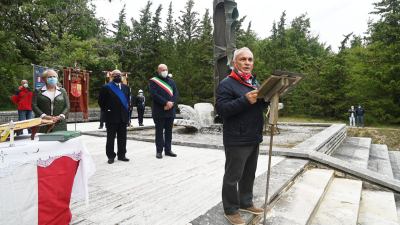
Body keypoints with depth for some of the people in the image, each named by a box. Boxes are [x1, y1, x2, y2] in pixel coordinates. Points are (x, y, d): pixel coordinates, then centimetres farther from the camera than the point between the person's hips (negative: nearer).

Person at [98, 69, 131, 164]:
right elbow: (101, 101, -1)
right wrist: (106, 110, -4)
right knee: (111, 138, 4)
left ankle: (121, 155, 20)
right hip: (111, 117, -4)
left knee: (122, 138, 9)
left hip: (123, 117, 4)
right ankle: (111, 156, 13)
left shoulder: (126, 87, 11)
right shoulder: (106, 87, -3)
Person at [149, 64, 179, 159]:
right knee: (159, 131, 2)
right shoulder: (153, 81, 0)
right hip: (159, 111, -5)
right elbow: (154, 94, -13)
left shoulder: (171, 81, 16)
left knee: (169, 131, 9)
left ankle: (168, 150, 18)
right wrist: (166, 103, -18)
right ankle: (159, 151, 9)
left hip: (170, 110, 5)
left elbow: (176, 93, 7)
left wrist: (171, 103, -11)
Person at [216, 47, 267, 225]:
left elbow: (261, 106, 21)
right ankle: (230, 210, 20)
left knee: (249, 174, 19)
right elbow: (221, 109, -20)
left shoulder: (254, 81, 16)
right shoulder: (227, 83, -10)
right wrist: (245, 100, -28)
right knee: (233, 177, 4)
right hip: (236, 141, -8)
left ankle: (246, 203, 36)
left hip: (254, 138, 8)